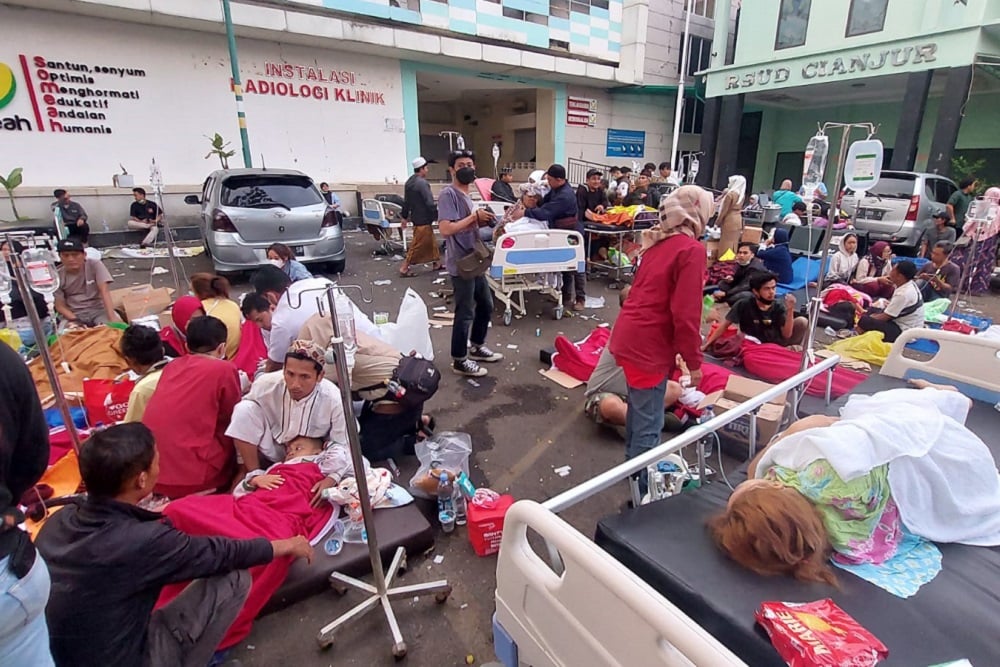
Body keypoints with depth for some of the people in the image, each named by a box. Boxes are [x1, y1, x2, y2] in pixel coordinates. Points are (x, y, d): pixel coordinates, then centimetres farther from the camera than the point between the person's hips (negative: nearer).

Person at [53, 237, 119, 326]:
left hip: (98, 309, -1)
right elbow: (60, 306, 0)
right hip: (74, 314, 1)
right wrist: (75, 321, -21)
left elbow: (104, 291, -17)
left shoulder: (95, 265, -7)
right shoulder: (58, 276, -2)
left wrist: (112, 317, -29)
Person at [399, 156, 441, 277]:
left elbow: (406, 201, 16)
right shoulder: (422, 183, -20)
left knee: (431, 242, 18)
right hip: (423, 219, -10)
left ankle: (436, 263, 27)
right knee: (417, 245, -3)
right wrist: (438, 216, -12)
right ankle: (404, 268, 2)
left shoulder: (409, 182, 10)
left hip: (416, 217, 10)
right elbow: (430, 203, -22)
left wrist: (405, 216, 23)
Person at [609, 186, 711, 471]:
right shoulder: (691, 250, -14)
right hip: (648, 345, -9)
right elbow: (686, 314, -18)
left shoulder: (659, 242, 9)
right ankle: (642, 483, 16)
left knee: (639, 409, 25)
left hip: (629, 335, 9)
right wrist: (694, 361, -10)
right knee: (649, 425, 3)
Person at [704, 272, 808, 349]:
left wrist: (790, 310, -26)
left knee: (802, 322, -18)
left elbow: (786, 335, -13)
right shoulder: (743, 305, -16)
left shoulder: (779, 307, -9)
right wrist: (706, 345, -15)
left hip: (776, 344, 1)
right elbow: (725, 326, -12)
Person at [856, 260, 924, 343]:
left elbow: (885, 317, -19)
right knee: (871, 310, 17)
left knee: (864, 321, -23)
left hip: (903, 332, -10)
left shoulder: (904, 294, -27)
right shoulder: (910, 285, 3)